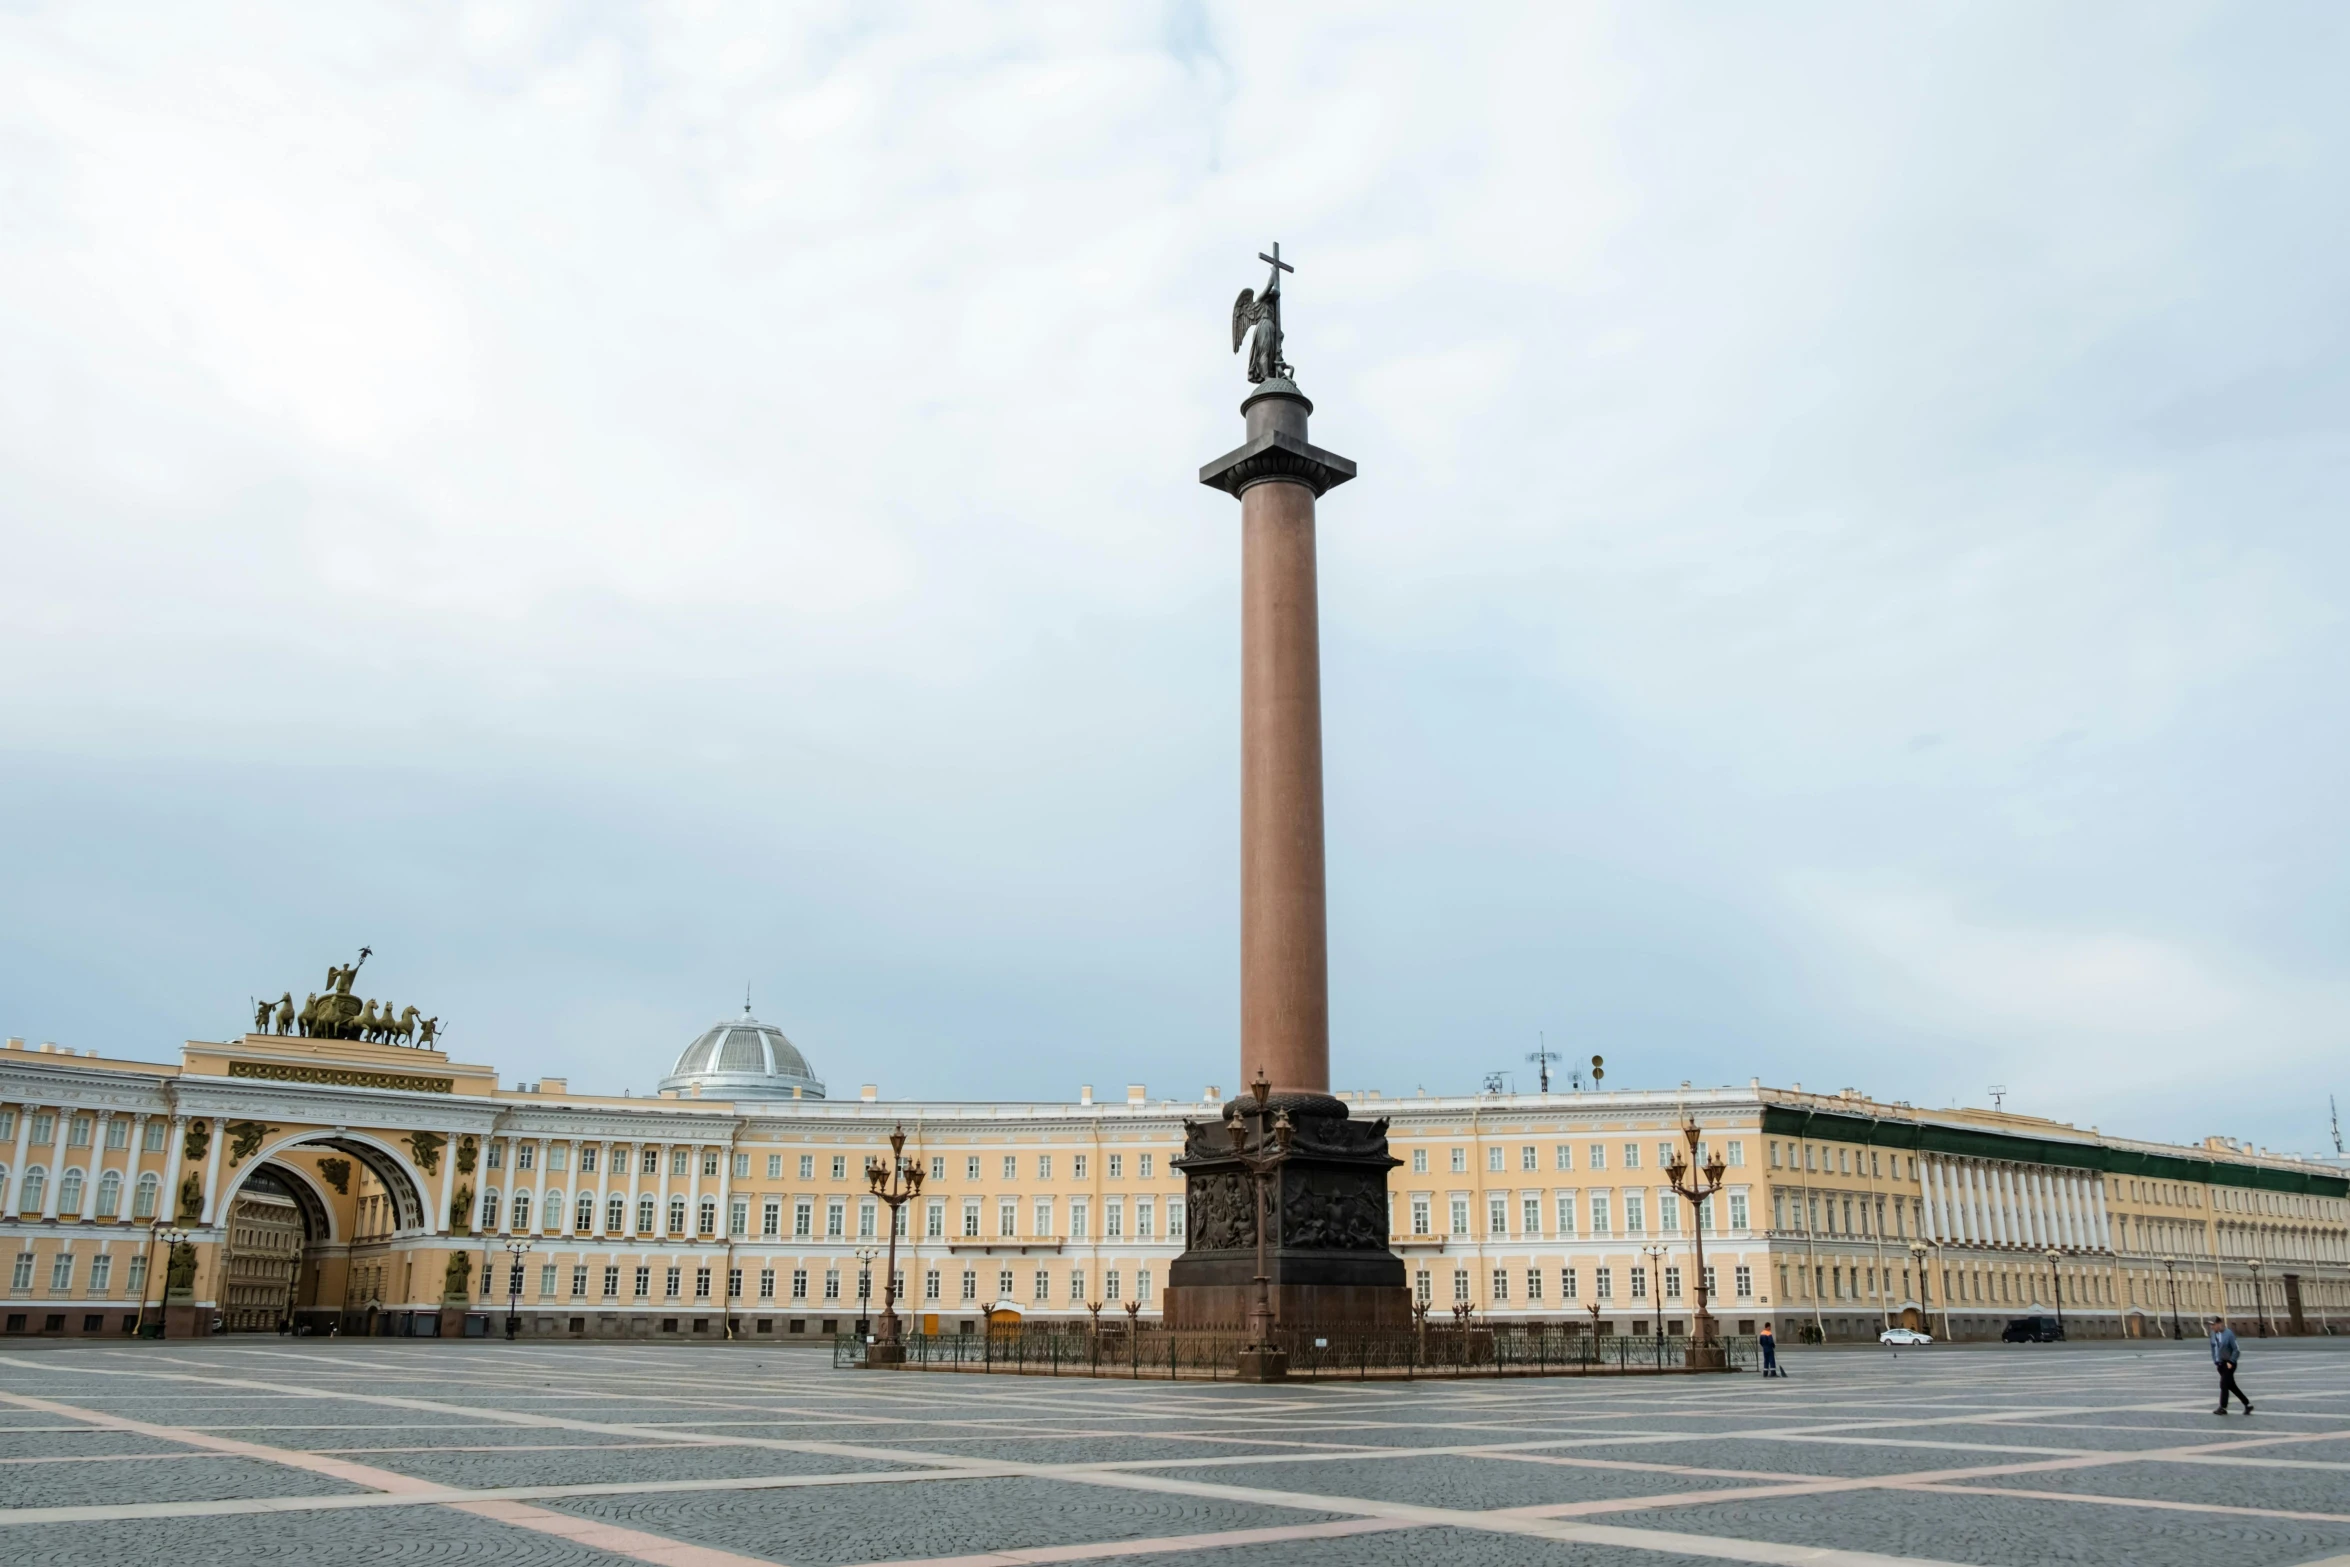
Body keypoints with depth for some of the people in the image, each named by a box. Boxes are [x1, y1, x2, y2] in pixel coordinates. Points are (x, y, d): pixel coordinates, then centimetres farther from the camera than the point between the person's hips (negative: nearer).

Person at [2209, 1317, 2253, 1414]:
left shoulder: (2228, 1334, -17)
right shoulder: (2213, 1334, 2)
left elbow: (2236, 1350, -13)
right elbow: (2213, 1348, 12)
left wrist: (2230, 1362, -16)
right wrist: (2215, 1360, 6)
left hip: (2229, 1363, -7)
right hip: (2220, 1364, 7)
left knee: (2224, 1384, -8)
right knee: (2231, 1386, 12)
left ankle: (2223, 1408, 2)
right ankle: (2247, 1404, 24)